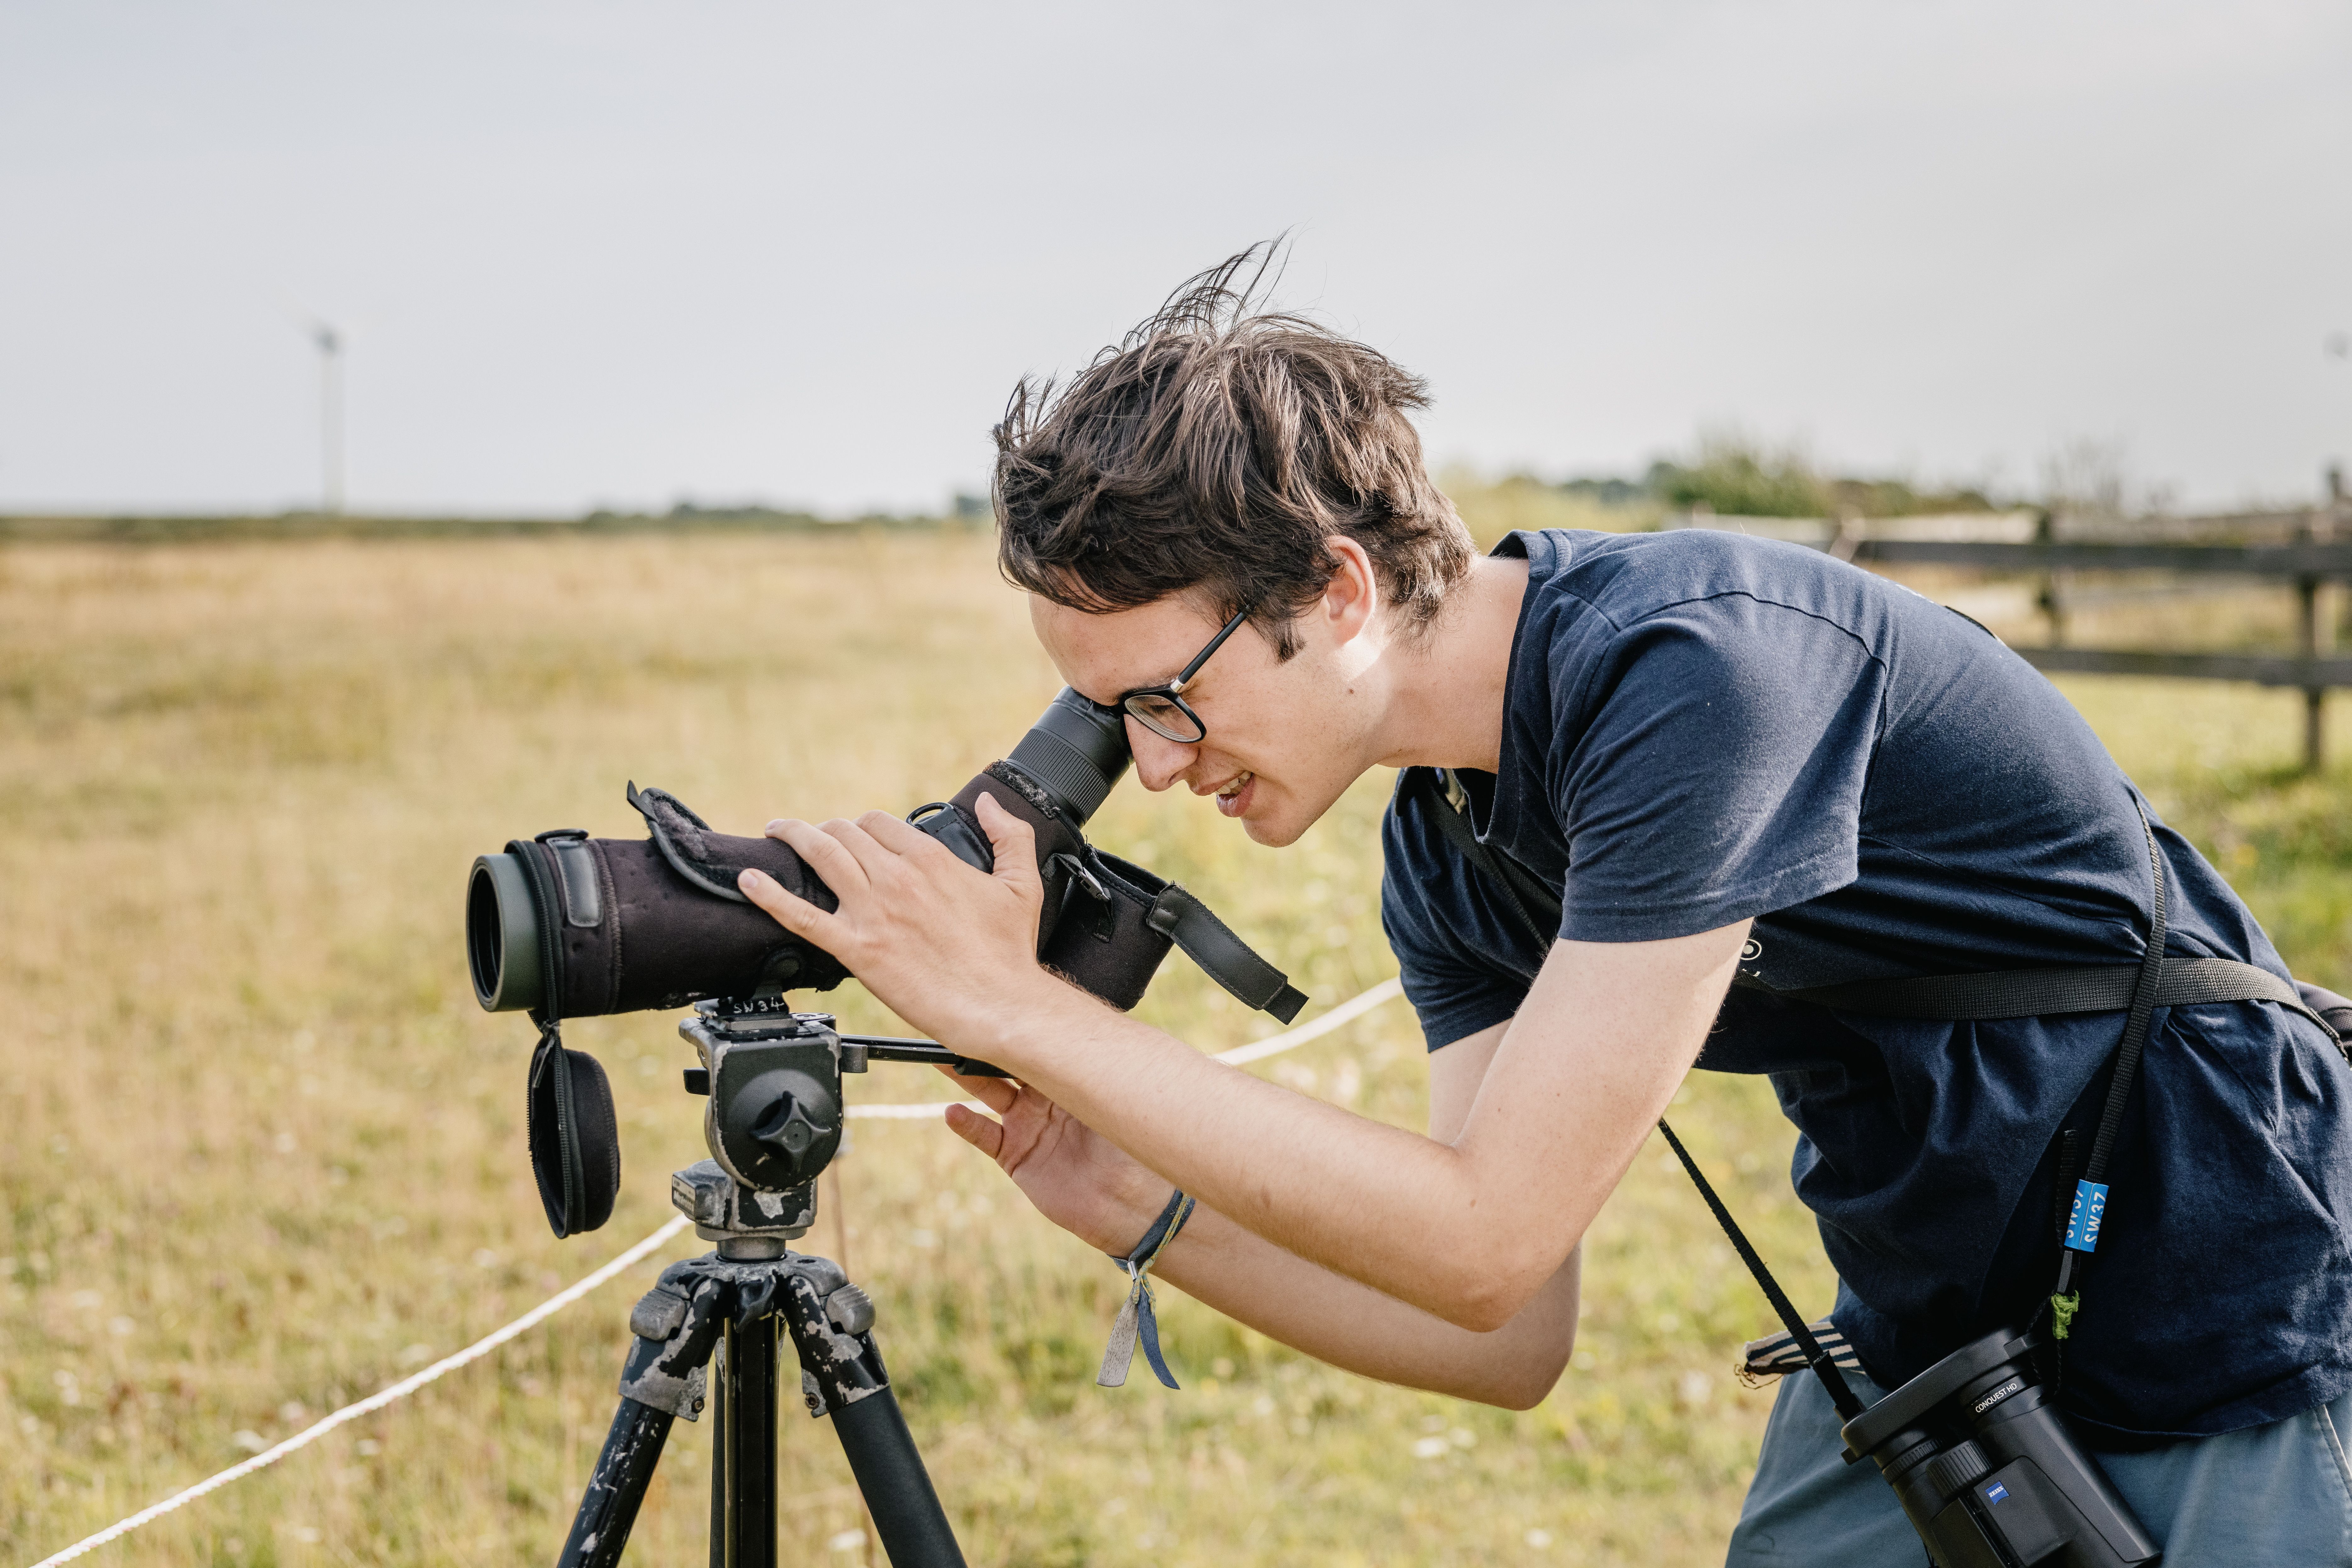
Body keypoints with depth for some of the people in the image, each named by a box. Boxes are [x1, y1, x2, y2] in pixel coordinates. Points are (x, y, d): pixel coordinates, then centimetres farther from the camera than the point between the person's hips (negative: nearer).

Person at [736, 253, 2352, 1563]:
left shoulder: (1694, 668, -30)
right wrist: (1125, 1205, -12)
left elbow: (1491, 1240, -31)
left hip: (2210, 1347, -7)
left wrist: (1021, 1007, -29)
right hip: (1920, 1339, 7)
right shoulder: (1447, 860, -4)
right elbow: (1517, 1337, -2)